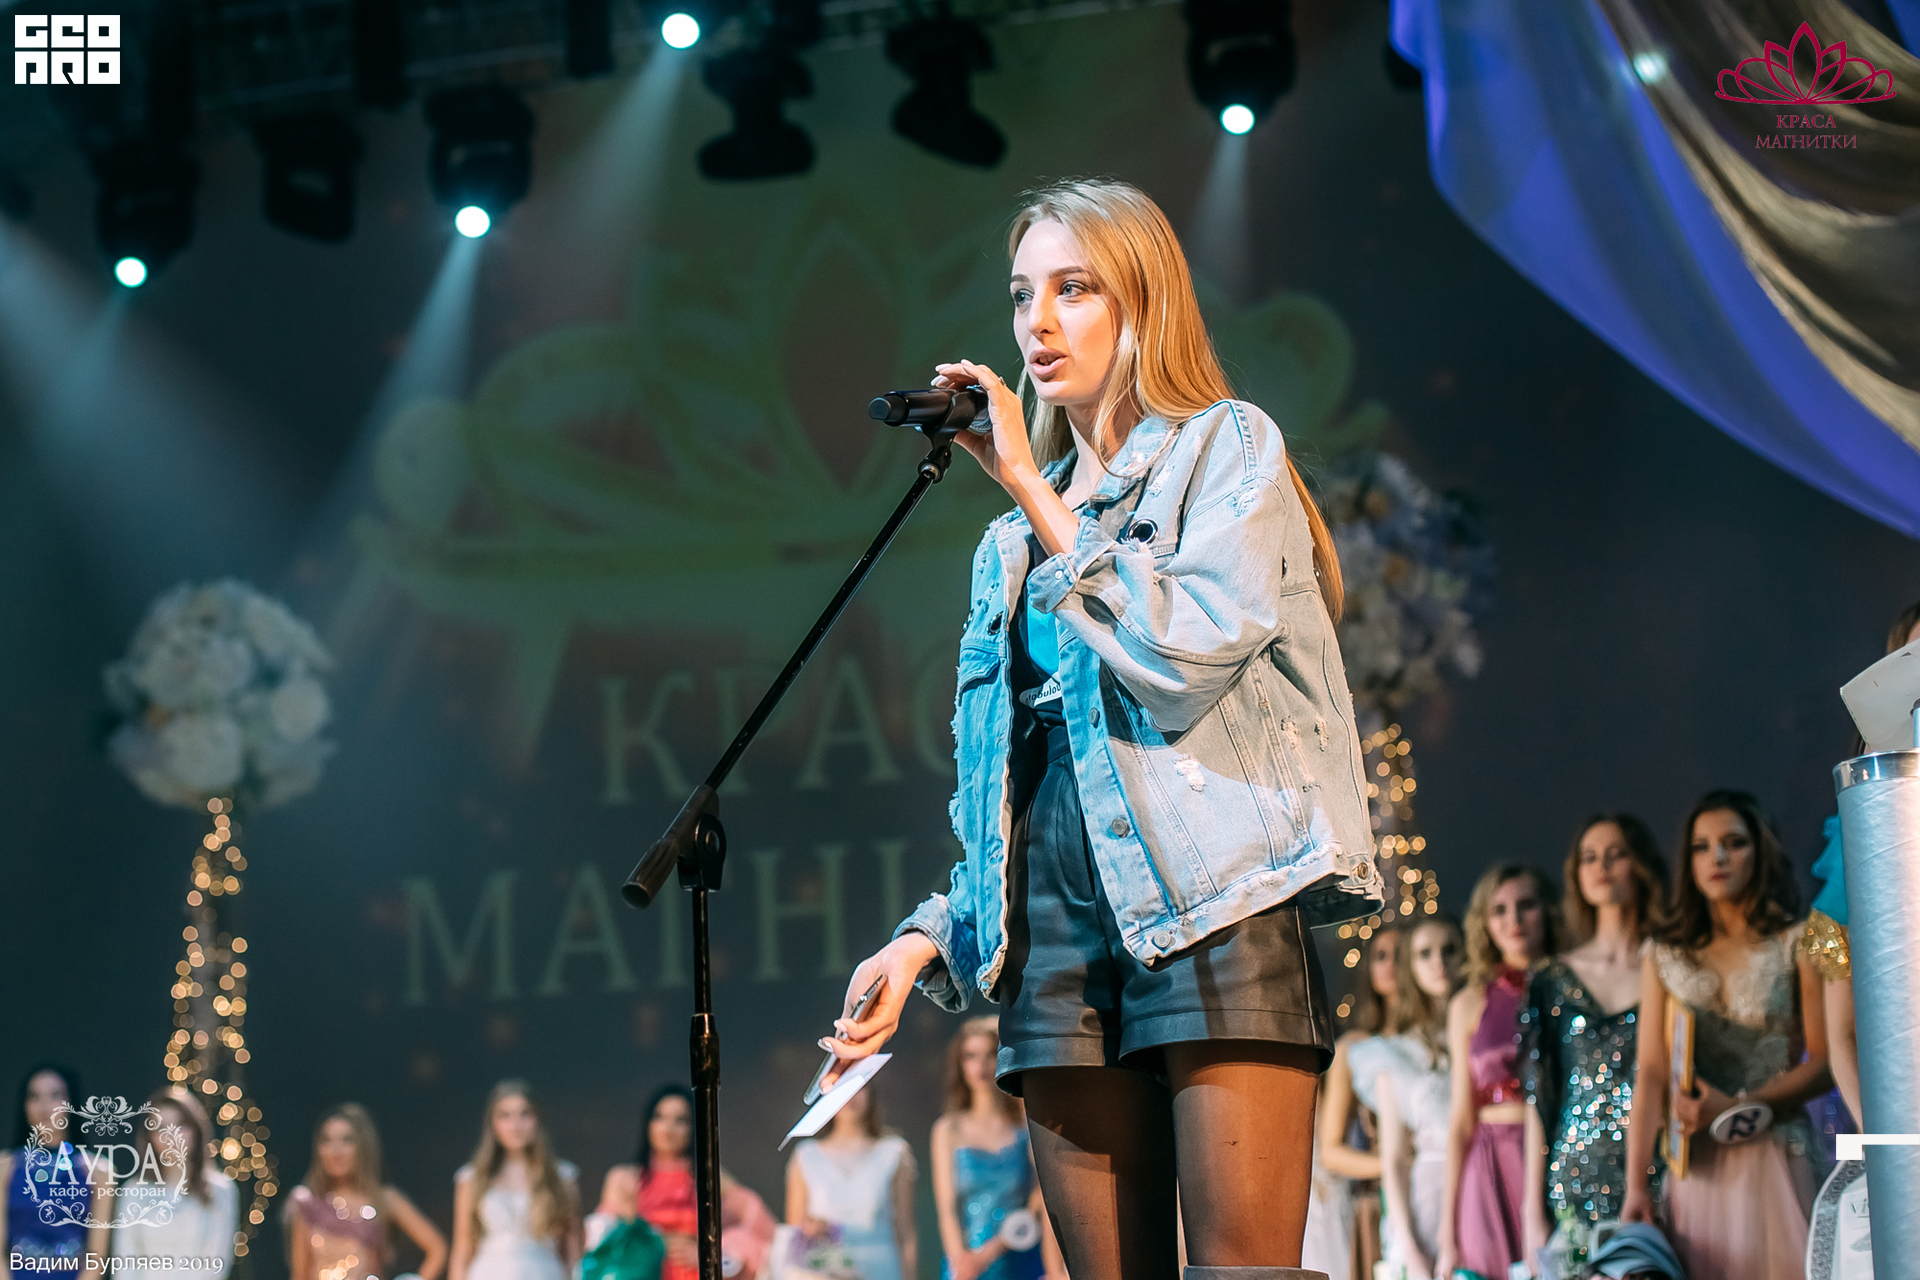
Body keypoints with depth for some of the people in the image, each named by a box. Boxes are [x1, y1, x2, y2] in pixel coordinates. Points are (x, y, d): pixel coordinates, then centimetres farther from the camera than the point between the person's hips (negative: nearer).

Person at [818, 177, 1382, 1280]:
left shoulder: (1228, 447, 7)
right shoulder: (1015, 540, 23)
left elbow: (1188, 649, -12)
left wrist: (1035, 492, -5)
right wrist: (927, 939, 9)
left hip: (1211, 907, -5)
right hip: (1058, 928, 5)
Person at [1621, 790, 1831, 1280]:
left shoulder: (1797, 944, 2)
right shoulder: (1664, 955, 9)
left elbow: (1825, 1063, -4)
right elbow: (1651, 1075, 2)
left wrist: (1735, 1108, -14)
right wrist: (1635, 1185, -6)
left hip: (1775, 1160, -2)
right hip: (1695, 1167, 2)